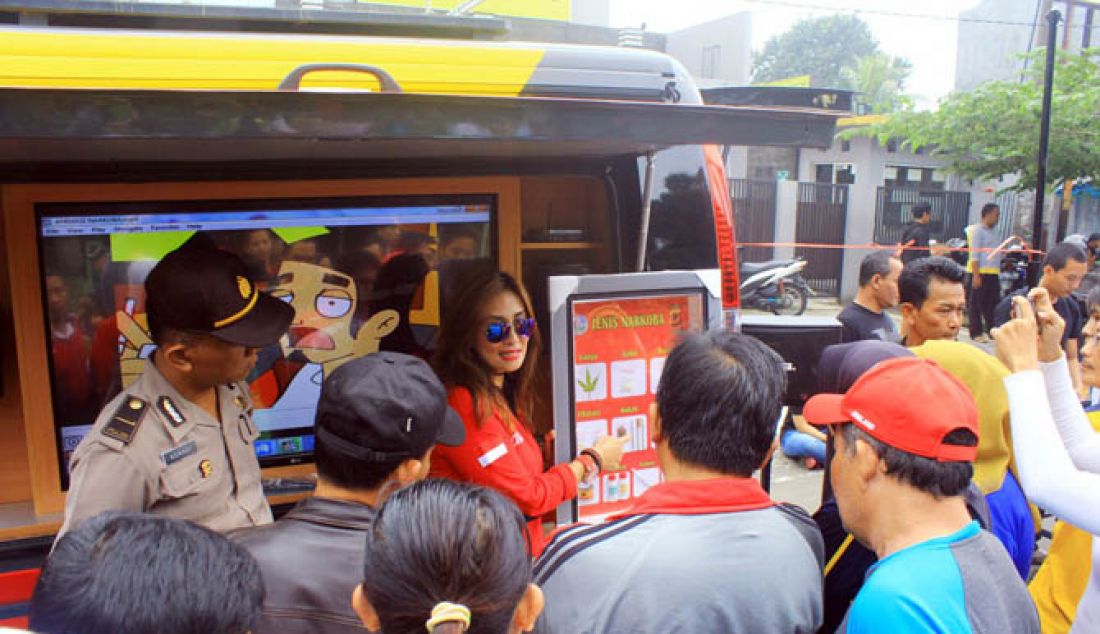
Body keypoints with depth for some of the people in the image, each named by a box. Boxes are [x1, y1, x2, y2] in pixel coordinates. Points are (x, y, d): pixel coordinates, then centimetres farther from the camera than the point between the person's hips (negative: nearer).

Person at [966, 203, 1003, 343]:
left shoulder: (994, 232, 17)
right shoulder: (977, 230, -8)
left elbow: (996, 253, 22)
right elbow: (974, 255, -14)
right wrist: (976, 275, -20)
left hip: (993, 273, 8)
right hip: (980, 272, -8)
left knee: (993, 303, 10)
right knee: (977, 304, -1)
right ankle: (976, 333, 3)